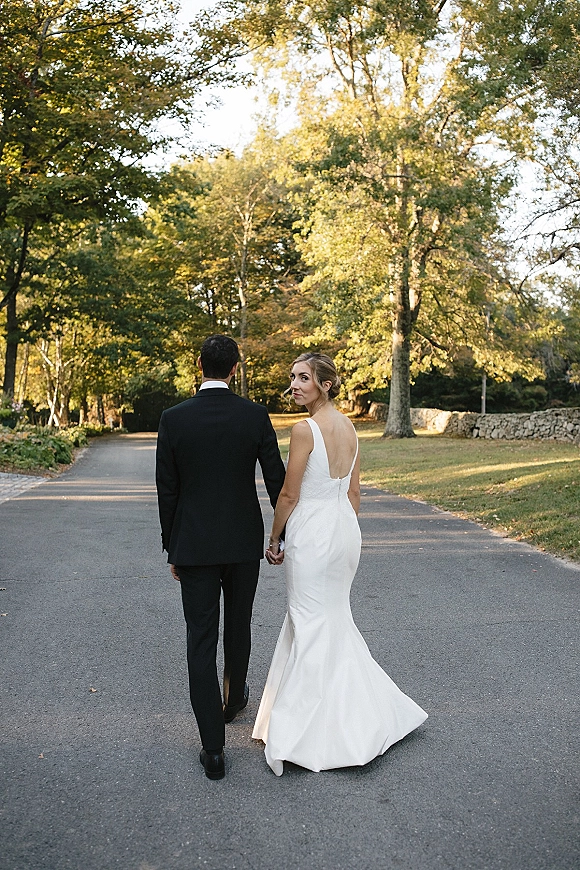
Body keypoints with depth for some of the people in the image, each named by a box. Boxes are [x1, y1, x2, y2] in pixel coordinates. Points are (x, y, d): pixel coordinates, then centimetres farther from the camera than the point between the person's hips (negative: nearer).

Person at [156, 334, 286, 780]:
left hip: (193, 545, -1)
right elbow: (277, 480, -4)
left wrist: (172, 548, 8)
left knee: (201, 640, 3)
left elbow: (167, 489, -3)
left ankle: (214, 749, 5)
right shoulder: (255, 415, -6)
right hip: (244, 542, 2)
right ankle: (234, 699, 46)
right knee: (238, 626, 22)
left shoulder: (174, 418, -7)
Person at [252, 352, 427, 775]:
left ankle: (307, 731, 15)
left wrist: (274, 539, -1)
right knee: (335, 617, 21)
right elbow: (354, 491, 11)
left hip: (311, 532, -8)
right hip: (345, 528, 8)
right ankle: (363, 712, 33)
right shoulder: (349, 427, 6)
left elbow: (289, 495, -14)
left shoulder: (305, 430, -17)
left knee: (310, 625, 3)